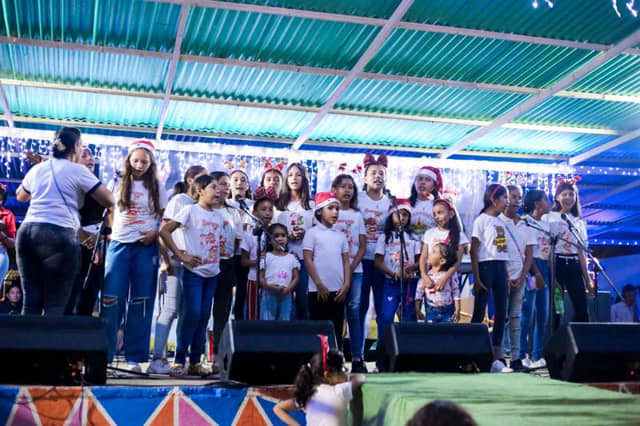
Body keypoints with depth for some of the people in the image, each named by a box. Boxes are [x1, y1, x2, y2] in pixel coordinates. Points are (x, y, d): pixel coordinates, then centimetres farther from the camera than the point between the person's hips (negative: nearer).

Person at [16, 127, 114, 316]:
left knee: (31, 301, 7)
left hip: (27, 231, 6)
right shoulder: (78, 170, 4)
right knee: (55, 304, -4)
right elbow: (109, 200, 3)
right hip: (59, 235, -6)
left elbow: (20, 196, 39)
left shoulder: (37, 169, 20)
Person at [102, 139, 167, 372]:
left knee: (141, 303, 2)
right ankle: (103, 354, 2)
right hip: (119, 244, 0)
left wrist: (155, 233, -10)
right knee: (111, 300, -5)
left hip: (146, 247, 0)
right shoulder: (118, 184, 9)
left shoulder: (157, 189, 7)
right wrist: (110, 230, -3)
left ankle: (134, 357, 8)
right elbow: (109, 213, 14)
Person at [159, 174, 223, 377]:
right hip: (194, 271, -6)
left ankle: (195, 362, 15)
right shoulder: (190, 211, -6)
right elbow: (164, 231, -10)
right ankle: (179, 360, 0)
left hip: (212, 272, 6)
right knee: (192, 314, -11)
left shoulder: (218, 216, 13)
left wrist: (218, 259, 8)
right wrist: (181, 255, -13)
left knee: (203, 316, 7)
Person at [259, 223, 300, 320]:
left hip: (285, 296, 2)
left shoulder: (291, 258, 6)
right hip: (269, 295, -2)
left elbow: (296, 278, 5)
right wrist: (268, 286, -20)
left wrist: (287, 289, -12)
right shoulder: (266, 257, 1)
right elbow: (260, 277, 0)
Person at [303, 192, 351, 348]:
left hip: (338, 290, 4)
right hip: (319, 290, -4)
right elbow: (308, 260, -5)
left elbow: (346, 261, 11)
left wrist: (346, 285, -1)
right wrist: (319, 285, -11)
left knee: (337, 329, 7)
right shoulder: (312, 233, 0)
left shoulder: (341, 235, 13)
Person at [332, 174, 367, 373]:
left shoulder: (357, 215, 13)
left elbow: (362, 246, 9)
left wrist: (351, 267, -6)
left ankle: (358, 358, 0)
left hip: (354, 270, 2)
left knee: (354, 310, -2)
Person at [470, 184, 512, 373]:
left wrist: (506, 275, 10)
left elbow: (503, 250, 16)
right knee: (479, 313, -5)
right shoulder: (481, 220, -5)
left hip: (500, 267, 7)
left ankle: (496, 359, 11)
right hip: (486, 266, -7)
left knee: (501, 313, 5)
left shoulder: (500, 222, 16)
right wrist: (476, 278, -14)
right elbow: (474, 251, -9)